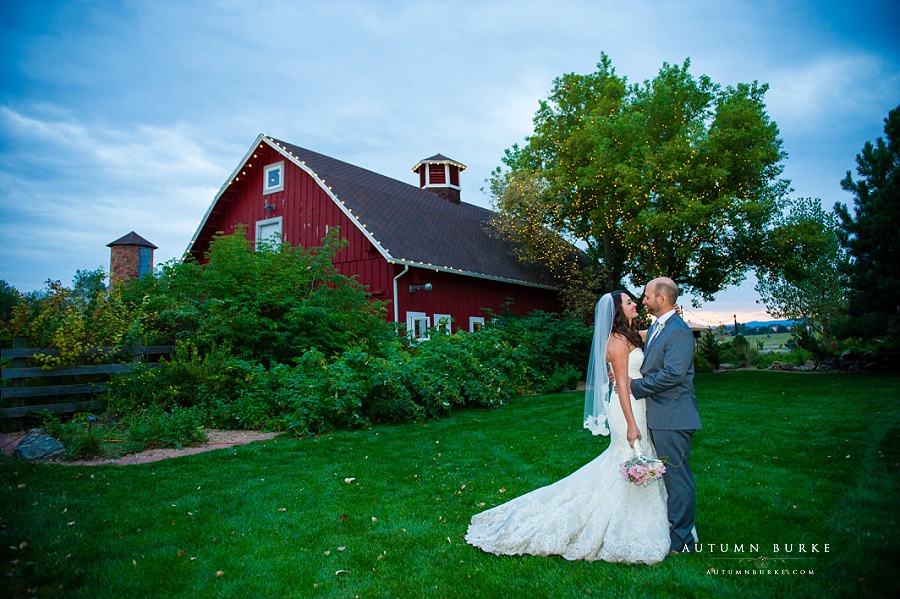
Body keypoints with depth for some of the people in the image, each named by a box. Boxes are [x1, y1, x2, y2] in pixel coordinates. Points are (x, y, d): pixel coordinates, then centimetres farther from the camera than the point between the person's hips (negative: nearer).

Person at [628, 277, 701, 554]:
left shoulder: (678, 331, -17)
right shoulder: (654, 328, 14)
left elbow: (673, 374, -25)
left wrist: (635, 385, -17)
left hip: (672, 416, -10)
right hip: (658, 416, 10)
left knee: (676, 476, 1)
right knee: (666, 475, 19)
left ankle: (682, 540, 13)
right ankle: (671, 525, 34)